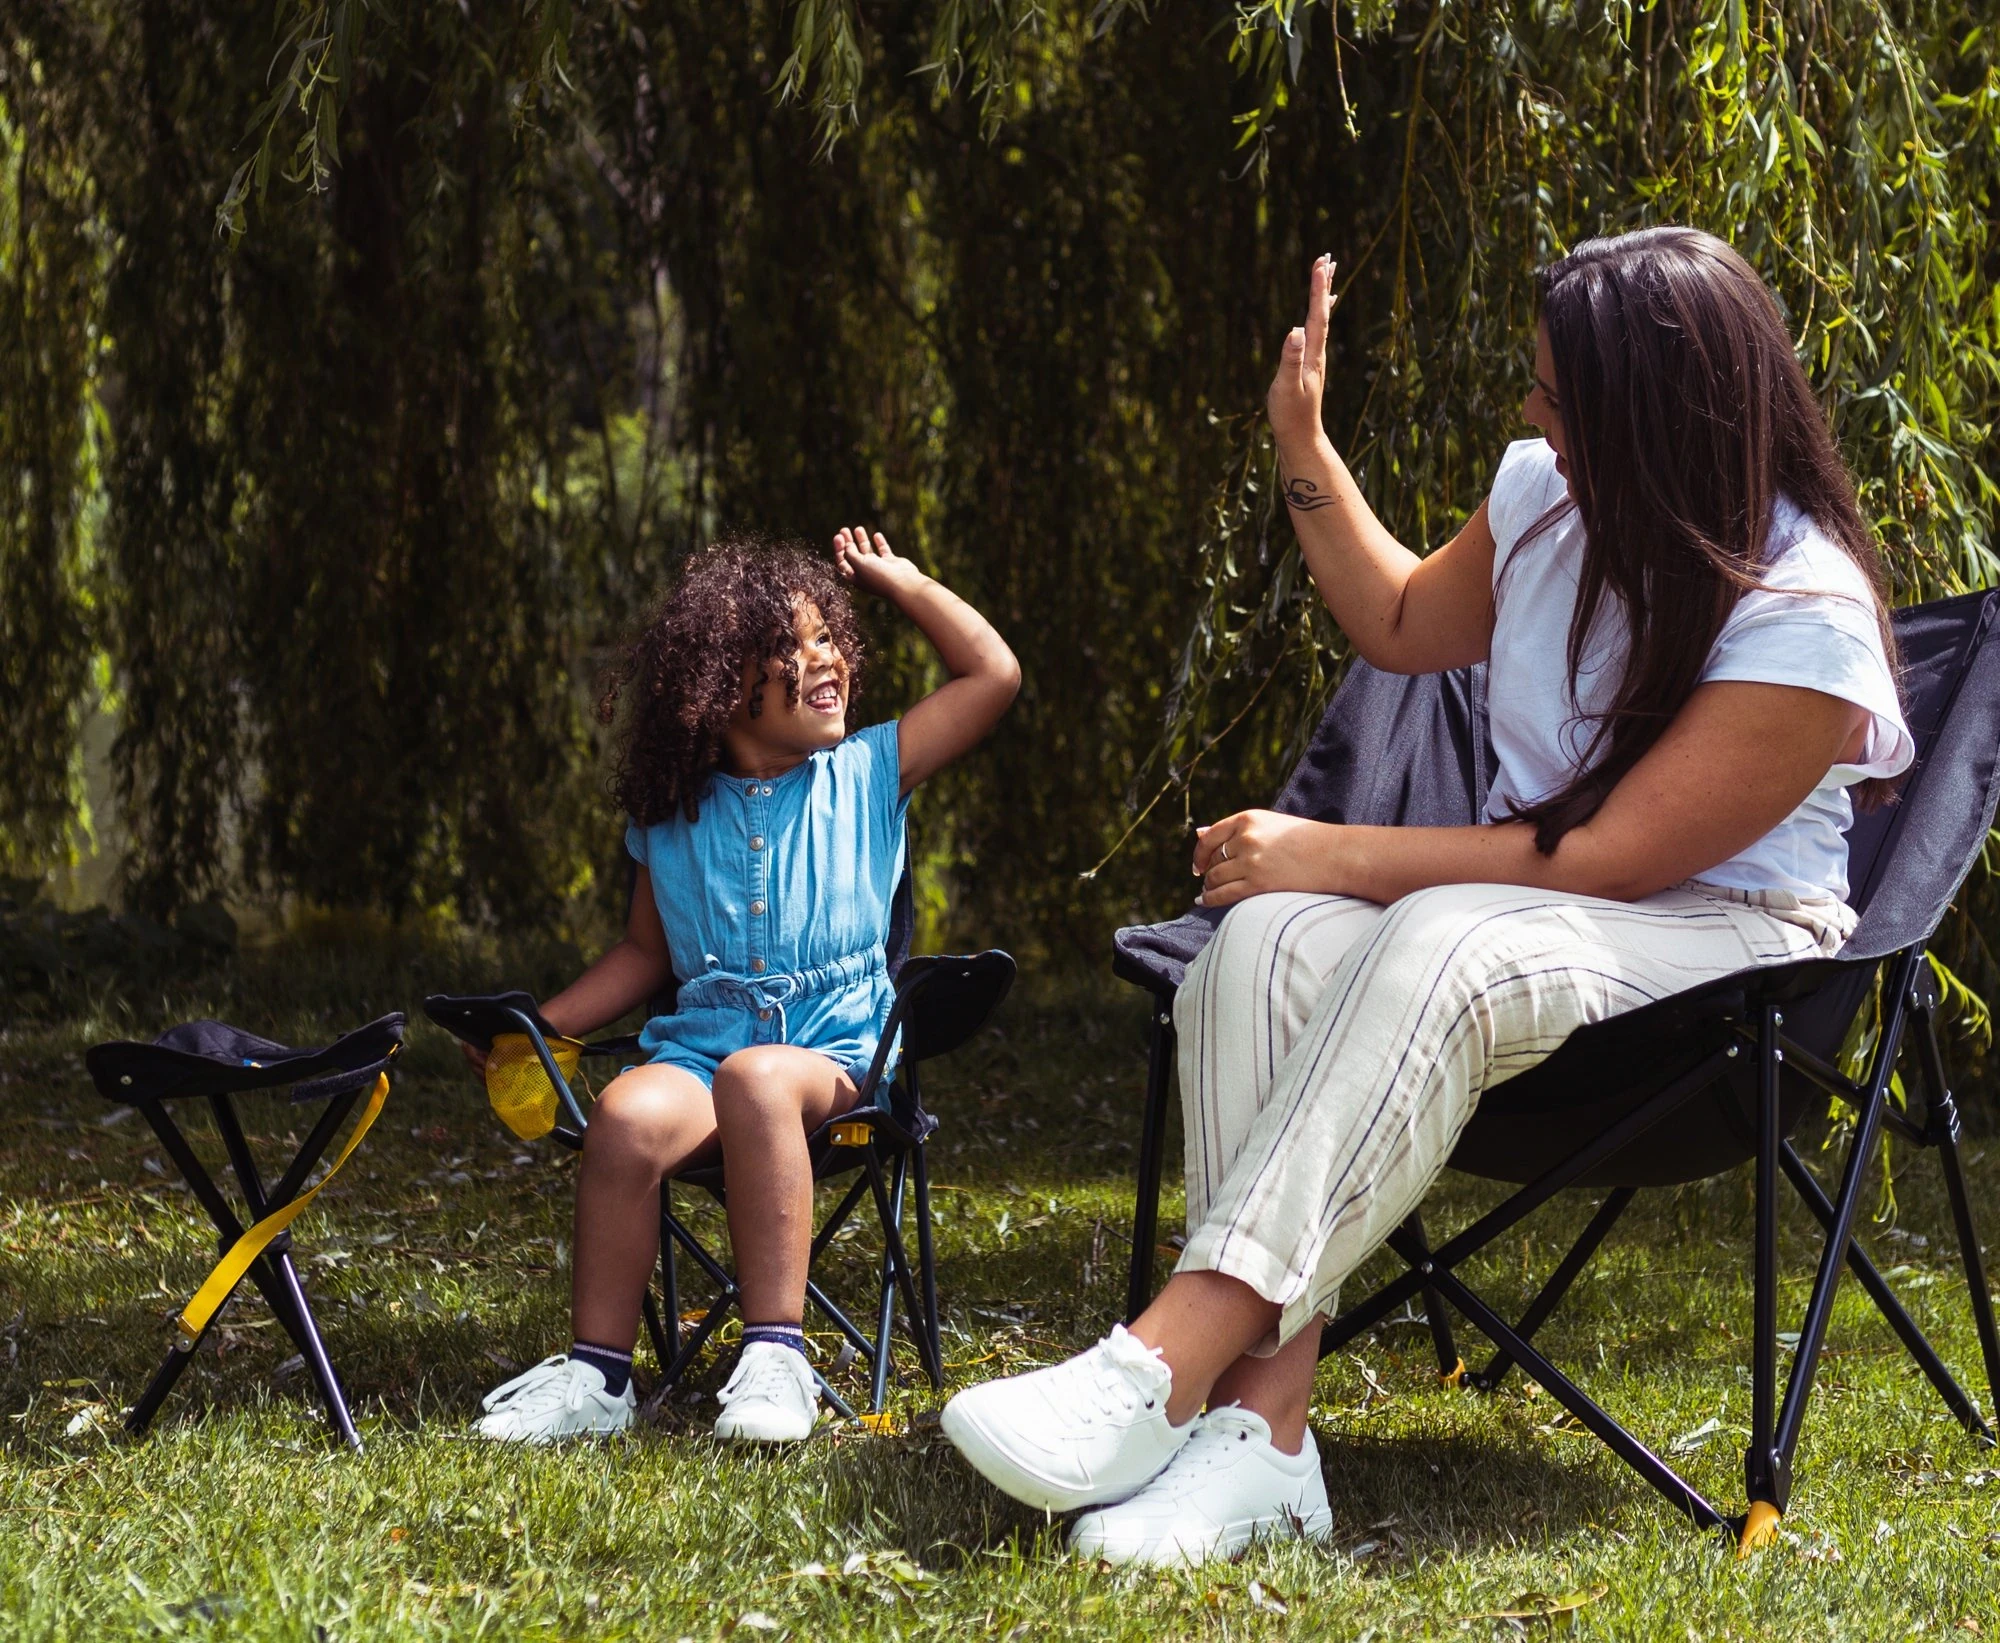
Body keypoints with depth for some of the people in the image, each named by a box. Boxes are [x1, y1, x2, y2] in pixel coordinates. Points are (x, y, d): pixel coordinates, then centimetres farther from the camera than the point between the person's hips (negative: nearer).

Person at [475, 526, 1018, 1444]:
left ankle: (775, 1357, -40)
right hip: (701, 1044, 2)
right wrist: (537, 1027, 13)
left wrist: (897, 582, 13)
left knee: (756, 1079, -39)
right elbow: (646, 955, 25)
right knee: (630, 1113, -33)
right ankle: (595, 1375, -27)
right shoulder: (672, 818, 16)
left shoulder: (868, 775, 12)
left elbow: (993, 676, 10)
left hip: (835, 1053, -2)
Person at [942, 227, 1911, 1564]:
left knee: (1440, 948, -39)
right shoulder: (1545, 496, 2)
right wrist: (1303, 447, 14)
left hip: (1723, 942, -6)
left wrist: (1333, 856, -21)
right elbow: (1405, 626, 25)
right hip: (1528, 894, 6)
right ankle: (1261, 1425, -41)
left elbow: (1608, 858, -22)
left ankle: (1167, 1364, -44)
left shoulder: (1807, 614, -20)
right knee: (1268, 941, -28)